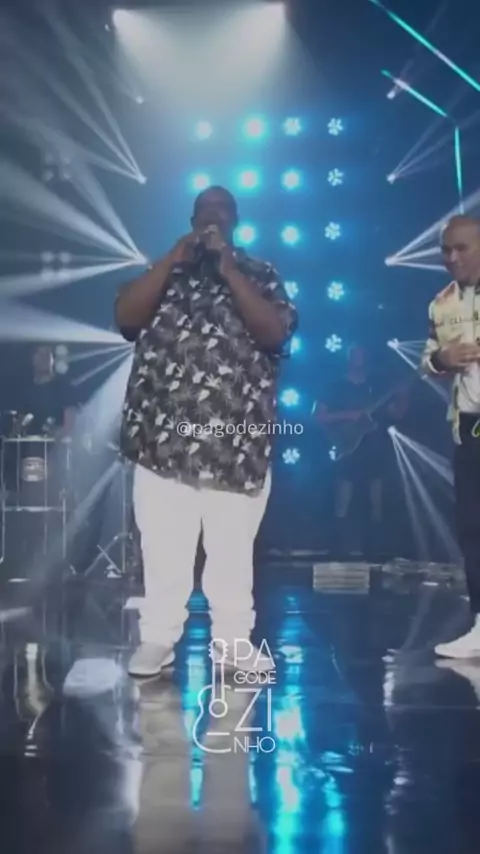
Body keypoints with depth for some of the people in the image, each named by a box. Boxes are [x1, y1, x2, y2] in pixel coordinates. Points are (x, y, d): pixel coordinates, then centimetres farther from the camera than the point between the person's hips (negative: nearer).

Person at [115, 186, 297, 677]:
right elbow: (125, 316, 0)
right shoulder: (165, 271, 17)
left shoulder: (260, 275, 12)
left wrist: (228, 270, -9)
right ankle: (157, 639, 10)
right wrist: (173, 259, -4)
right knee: (162, 546, 1)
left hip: (236, 437, -1)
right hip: (164, 433, 1)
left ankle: (234, 640, 12)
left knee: (233, 550, 2)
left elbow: (275, 332, -6)